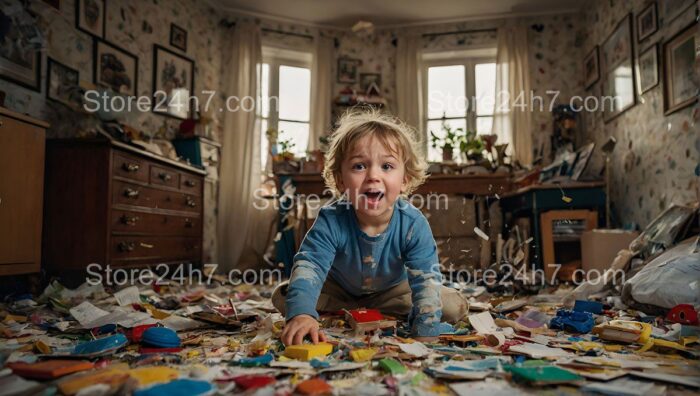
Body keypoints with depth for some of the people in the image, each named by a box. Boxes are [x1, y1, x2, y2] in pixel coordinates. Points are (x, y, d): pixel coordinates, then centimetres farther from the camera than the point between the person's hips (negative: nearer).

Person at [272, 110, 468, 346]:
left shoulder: (414, 225, -33)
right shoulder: (331, 222, -33)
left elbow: (426, 280, -33)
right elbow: (308, 265, -41)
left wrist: (425, 335, -41)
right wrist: (301, 313, -59)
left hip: (392, 289, 0)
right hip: (338, 288, 0)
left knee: (456, 307, -15)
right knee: (282, 297, -19)